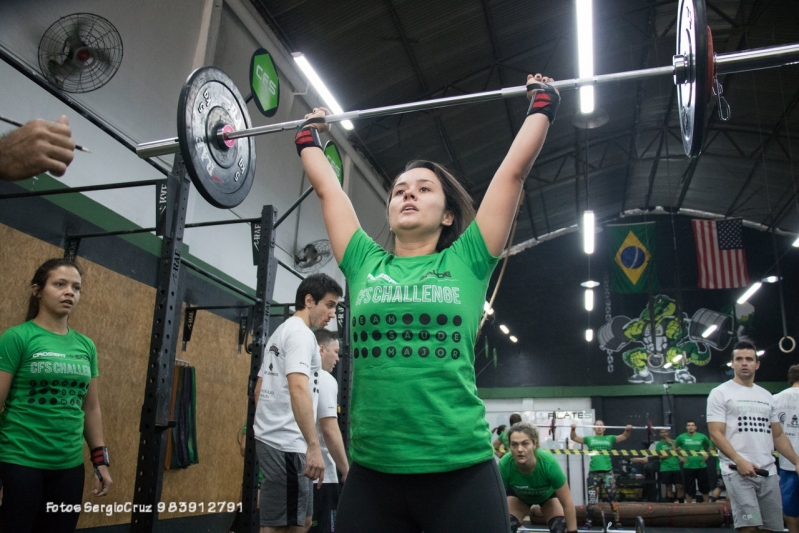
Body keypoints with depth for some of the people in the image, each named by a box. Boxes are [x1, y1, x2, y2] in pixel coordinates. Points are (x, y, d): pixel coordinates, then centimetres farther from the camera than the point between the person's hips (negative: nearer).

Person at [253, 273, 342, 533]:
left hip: (274, 438, 11)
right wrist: (314, 446, -31)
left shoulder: (281, 332, 19)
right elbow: (298, 389, -28)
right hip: (286, 443, -11)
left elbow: (259, 388, 24)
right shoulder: (300, 333, -13)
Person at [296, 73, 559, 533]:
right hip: (371, 477, 2)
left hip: (460, 473, -2)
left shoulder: (465, 263, 4)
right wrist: (310, 136, 32)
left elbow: (514, 171, 8)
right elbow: (328, 188, 19)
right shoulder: (365, 265, 9)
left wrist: (543, 106, 17)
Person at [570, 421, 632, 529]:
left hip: (608, 472, 0)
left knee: (612, 498, 5)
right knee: (591, 499, 3)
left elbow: (624, 437, 5)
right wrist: (573, 429, -14)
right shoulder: (589, 439, 12)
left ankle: (617, 523, 13)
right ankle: (589, 522, 12)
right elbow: (574, 438, 6)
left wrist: (628, 430, -16)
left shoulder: (609, 438, 13)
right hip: (593, 472, 0)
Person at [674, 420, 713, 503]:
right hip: (688, 466, -1)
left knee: (704, 487, 9)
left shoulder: (702, 436, 0)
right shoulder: (681, 437, -2)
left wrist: (707, 455, 6)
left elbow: (710, 446, 17)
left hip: (701, 466, 1)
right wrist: (680, 457, 3)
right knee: (689, 488, 5)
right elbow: (674, 447, 12)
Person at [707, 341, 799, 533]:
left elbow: (778, 435, 21)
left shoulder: (766, 396, 17)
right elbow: (715, 434, -8)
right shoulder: (720, 393, -1)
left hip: (768, 472, 6)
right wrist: (739, 460, -21)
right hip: (738, 471, -6)